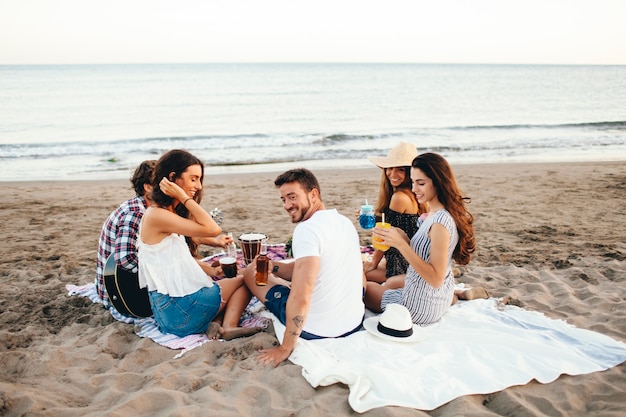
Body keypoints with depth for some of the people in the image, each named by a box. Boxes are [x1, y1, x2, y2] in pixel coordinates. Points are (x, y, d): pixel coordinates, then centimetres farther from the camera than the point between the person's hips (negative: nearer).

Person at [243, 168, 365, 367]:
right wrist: (273, 266, 4)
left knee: (250, 271, 10)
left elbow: (300, 299, -28)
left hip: (316, 330, -8)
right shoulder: (345, 222, 5)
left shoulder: (307, 229, -22)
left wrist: (285, 348, -17)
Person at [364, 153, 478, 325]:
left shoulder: (441, 222, -27)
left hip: (423, 306, -9)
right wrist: (403, 238, -9)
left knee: (364, 288, 13)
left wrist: (400, 244, -31)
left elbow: (435, 278, -27)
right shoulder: (433, 214, 1)